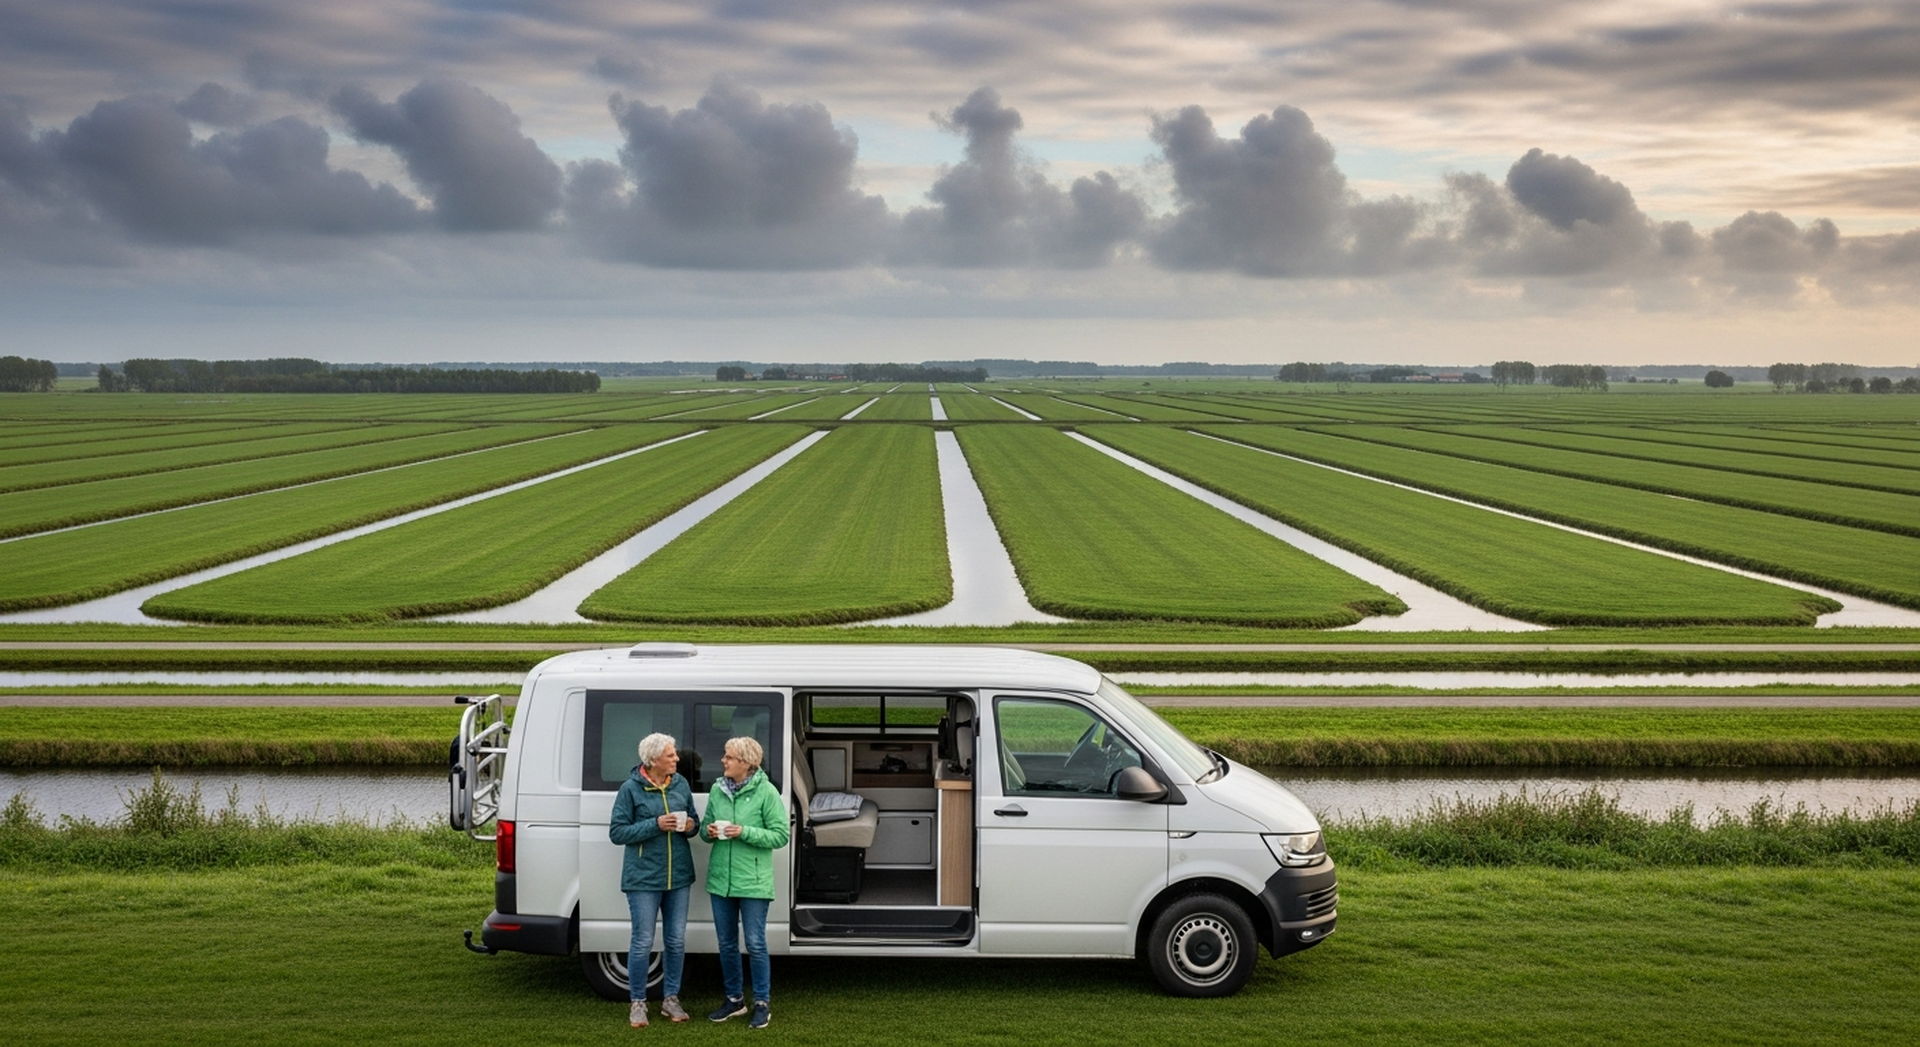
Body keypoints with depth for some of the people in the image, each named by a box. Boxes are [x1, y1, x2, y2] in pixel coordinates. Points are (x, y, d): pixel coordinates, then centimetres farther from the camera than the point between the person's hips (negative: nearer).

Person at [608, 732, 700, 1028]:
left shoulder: (681, 784, 5)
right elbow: (617, 832, -9)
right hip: (644, 878, -5)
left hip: (678, 876, 5)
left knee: (676, 941, 9)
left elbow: (694, 822, 17)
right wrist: (656, 825, -19)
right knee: (643, 942, -1)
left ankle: (671, 999, 23)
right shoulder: (631, 789, -9)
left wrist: (691, 826, -8)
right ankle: (637, 1003, 13)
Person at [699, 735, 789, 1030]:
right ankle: (734, 999, 29)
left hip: (753, 882, -5)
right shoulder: (717, 790, 3)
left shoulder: (766, 792, -11)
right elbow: (705, 826, 15)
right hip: (720, 880, 5)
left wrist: (745, 832, -20)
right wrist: (709, 831, -9)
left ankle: (762, 1003, 15)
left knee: (755, 945, 1)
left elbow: (780, 836, -10)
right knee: (726, 944, 14)